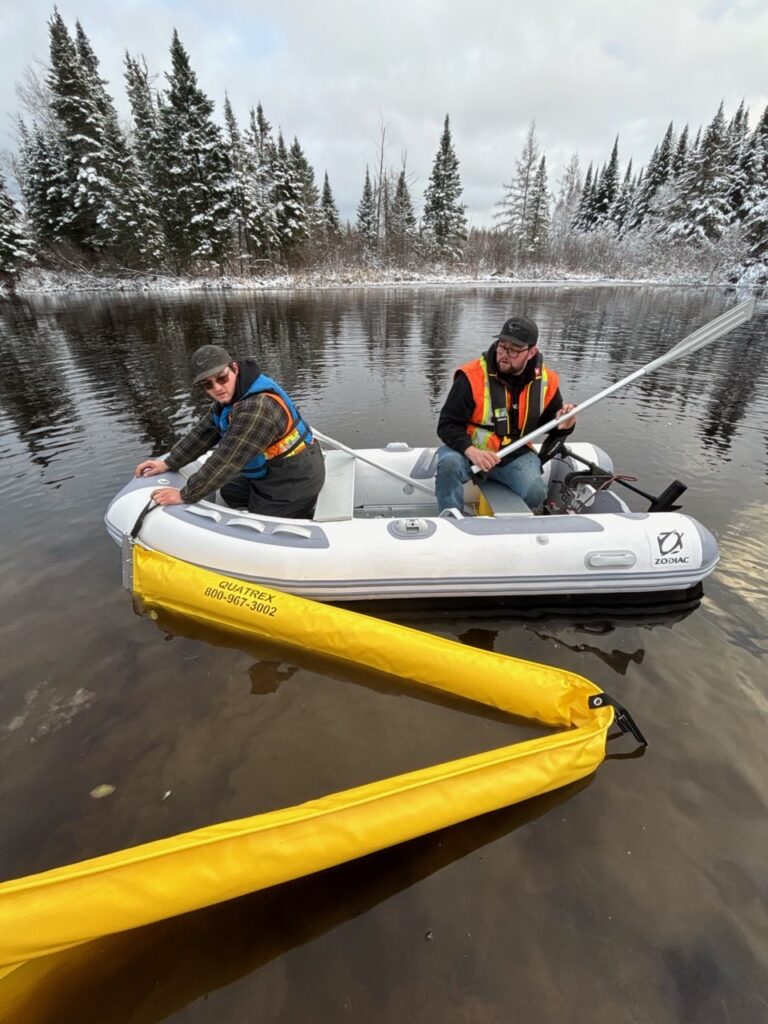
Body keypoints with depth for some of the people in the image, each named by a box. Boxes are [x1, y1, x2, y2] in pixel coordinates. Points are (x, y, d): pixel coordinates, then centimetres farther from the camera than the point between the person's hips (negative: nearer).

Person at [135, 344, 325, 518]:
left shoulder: (258, 407, -32)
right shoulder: (231, 395, 0)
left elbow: (226, 460, -28)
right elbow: (204, 431, 8)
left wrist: (184, 495, -19)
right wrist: (168, 463, 5)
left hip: (293, 483, -10)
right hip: (270, 474, 10)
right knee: (229, 492, 28)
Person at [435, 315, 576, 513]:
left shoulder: (546, 381, 0)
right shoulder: (472, 376, -15)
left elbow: (551, 422, 16)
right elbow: (447, 424, -15)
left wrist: (563, 426, -9)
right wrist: (470, 450, -32)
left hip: (516, 455, 3)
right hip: (469, 450, -2)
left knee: (536, 491, -24)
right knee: (450, 464, -35)